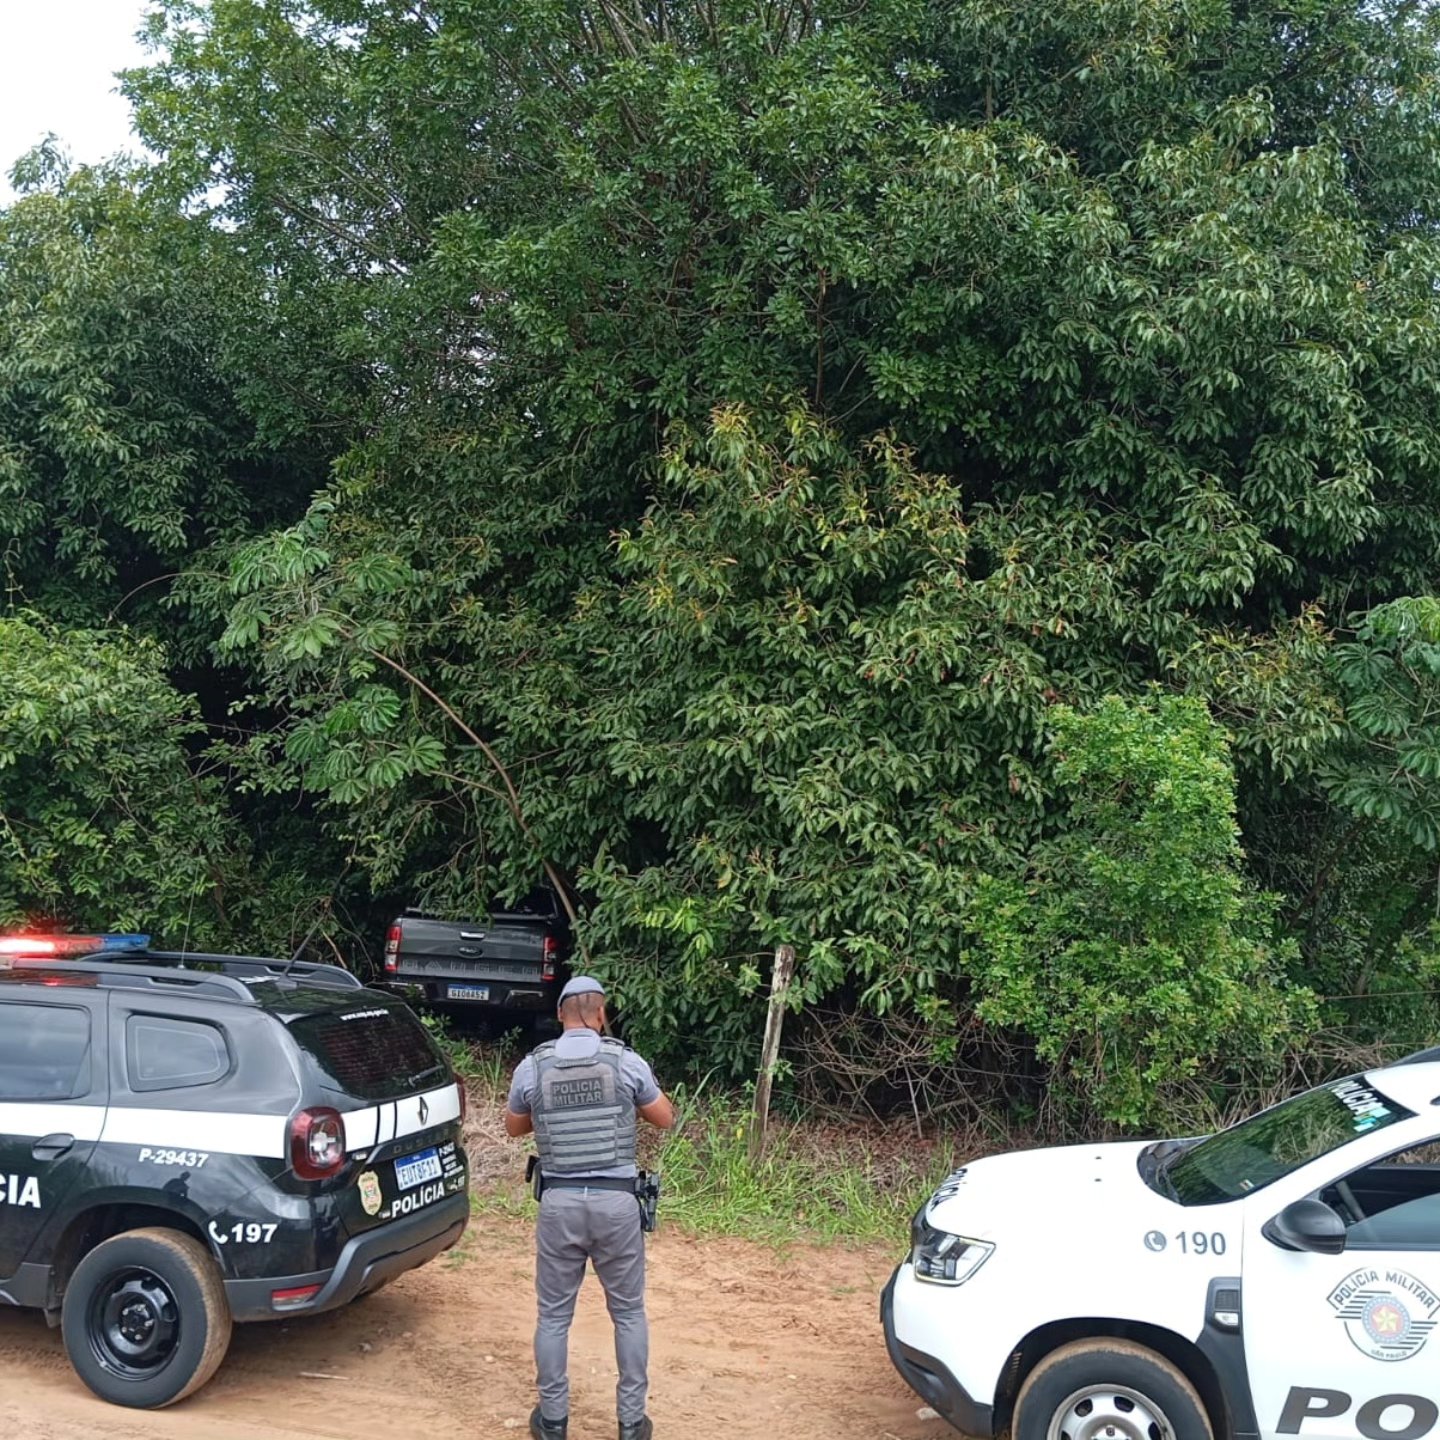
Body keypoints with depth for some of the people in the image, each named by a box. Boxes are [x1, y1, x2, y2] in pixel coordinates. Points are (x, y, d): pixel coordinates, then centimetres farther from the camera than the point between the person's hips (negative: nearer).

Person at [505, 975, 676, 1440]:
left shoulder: (532, 1066, -2)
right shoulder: (626, 1061, -6)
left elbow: (514, 1127, 16)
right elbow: (666, 1119, 8)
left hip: (559, 1202, 1)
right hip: (616, 1201, 0)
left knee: (554, 1315, 14)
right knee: (629, 1313, 14)